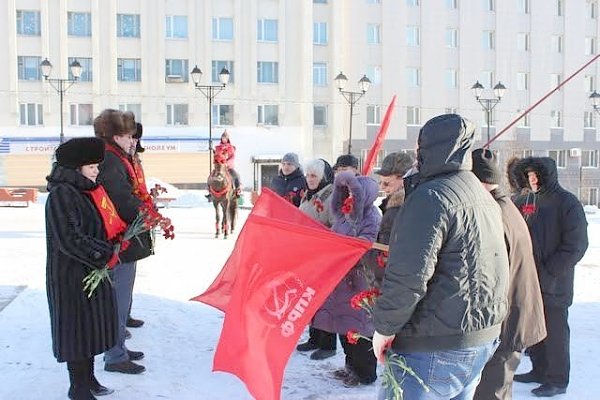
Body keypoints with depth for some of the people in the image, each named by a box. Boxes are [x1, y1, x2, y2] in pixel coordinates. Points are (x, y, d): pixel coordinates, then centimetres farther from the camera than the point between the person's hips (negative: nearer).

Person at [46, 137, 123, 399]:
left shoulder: (87, 191, 10)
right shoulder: (61, 194, -17)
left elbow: (102, 226, 20)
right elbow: (68, 238, -24)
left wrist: (111, 243, 2)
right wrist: (104, 253, -19)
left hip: (93, 271, 9)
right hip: (70, 275, -9)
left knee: (92, 324, 15)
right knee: (77, 327, 1)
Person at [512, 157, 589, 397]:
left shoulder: (567, 203, -8)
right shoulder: (524, 201, 9)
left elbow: (576, 245, -11)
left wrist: (549, 272, -15)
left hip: (553, 283, -6)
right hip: (527, 280, 6)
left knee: (554, 331, 2)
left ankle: (557, 380, 14)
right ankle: (539, 370, 30)